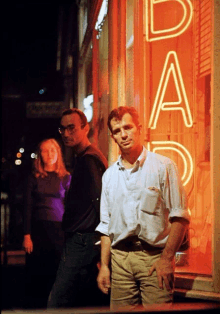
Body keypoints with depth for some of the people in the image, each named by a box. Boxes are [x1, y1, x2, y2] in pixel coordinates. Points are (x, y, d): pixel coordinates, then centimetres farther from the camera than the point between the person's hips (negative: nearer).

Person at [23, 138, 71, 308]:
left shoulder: (65, 177, 6)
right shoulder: (34, 178, 7)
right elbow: (28, 208, 5)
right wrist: (27, 235, -3)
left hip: (59, 229, -1)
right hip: (38, 229, 1)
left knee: (56, 274, 0)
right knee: (36, 274, 1)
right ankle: (34, 307, 10)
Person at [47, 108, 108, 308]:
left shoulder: (89, 159, -13)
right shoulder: (84, 158, 20)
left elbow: (101, 203, -21)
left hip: (81, 243, -11)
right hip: (80, 242, 11)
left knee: (56, 305, -11)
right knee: (87, 305, 13)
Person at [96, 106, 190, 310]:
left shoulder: (163, 167, 1)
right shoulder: (109, 175, 15)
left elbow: (179, 216, -4)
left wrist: (167, 257, -12)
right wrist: (104, 265, 10)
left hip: (154, 255, -4)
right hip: (120, 259, 4)